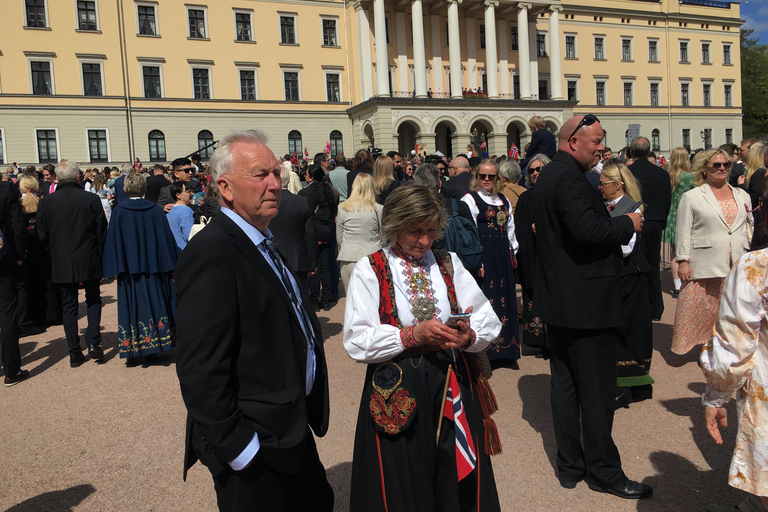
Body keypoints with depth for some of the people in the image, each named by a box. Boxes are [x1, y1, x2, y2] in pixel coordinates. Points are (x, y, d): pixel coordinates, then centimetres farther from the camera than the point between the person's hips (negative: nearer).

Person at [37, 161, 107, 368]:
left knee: (69, 306, 10)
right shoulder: (92, 199, -9)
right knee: (93, 300, 16)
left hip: (61, 263, 1)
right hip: (89, 261, -1)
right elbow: (102, 231, -4)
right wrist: (101, 255, 8)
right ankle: (93, 342, 3)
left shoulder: (46, 201, -5)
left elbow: (42, 235, 0)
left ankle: (75, 353, 12)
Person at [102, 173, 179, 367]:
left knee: (132, 307, 5)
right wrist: (170, 265, 7)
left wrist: (115, 267, 1)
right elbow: (166, 238, 0)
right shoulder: (156, 210, -2)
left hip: (129, 269, -1)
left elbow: (113, 241, -5)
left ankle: (133, 351, 6)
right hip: (154, 267, 1)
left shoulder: (118, 212, -6)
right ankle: (152, 348, 14)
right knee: (155, 305, 10)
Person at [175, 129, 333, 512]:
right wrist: (237, 448, -20)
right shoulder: (210, 253, -22)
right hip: (255, 451, -9)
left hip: (293, 429, 9)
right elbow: (201, 370, -25)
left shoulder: (268, 241, 8)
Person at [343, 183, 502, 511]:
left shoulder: (449, 265, 9)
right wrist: (414, 335, -21)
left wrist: (469, 336, -19)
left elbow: (489, 321, 2)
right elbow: (357, 342, -12)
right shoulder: (369, 271, -2)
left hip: (454, 387, 3)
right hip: (397, 395, -3)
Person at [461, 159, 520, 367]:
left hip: (503, 256, 6)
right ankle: (486, 353, 3)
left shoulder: (504, 200, 16)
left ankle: (506, 352, 18)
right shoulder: (470, 200, -4)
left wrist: (513, 253, 15)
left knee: (506, 299, 9)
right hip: (484, 257, -6)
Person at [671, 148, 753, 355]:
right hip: (705, 266, -3)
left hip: (738, 267, 4)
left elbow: (749, 229, 18)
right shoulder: (691, 197, 3)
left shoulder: (743, 196, 15)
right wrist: (683, 261, -7)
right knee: (704, 311, -1)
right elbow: (683, 232, -1)